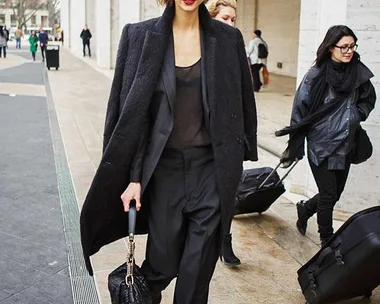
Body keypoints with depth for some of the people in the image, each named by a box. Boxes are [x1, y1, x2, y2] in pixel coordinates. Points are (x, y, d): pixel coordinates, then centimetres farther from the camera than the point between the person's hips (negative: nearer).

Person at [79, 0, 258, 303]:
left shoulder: (227, 38, 1)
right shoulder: (141, 36, -2)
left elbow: (241, 105, 7)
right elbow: (132, 110, -3)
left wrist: (235, 163, 7)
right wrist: (134, 176, -6)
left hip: (210, 167, 1)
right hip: (164, 165, 0)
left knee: (198, 270, 4)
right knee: (163, 262, 9)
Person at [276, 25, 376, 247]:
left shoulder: (358, 72, -2)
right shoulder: (316, 75, -13)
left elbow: (369, 99, 17)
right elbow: (300, 110, -9)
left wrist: (358, 116, -2)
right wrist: (296, 147, -8)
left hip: (345, 146, 5)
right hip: (320, 145, -5)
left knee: (336, 193, 14)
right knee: (328, 195, 0)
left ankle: (305, 208, 42)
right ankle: (327, 241, 18)